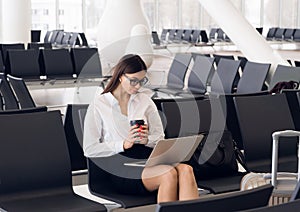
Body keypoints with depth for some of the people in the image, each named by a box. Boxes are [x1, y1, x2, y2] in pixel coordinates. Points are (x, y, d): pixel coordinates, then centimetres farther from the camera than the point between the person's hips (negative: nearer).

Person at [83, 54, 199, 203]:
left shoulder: (145, 101, 19)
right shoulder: (98, 105, 6)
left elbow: (160, 138, 19)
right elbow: (89, 149, 0)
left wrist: (147, 140, -5)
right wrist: (124, 144, -11)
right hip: (120, 165, -4)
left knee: (185, 170, -32)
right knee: (169, 174, -34)